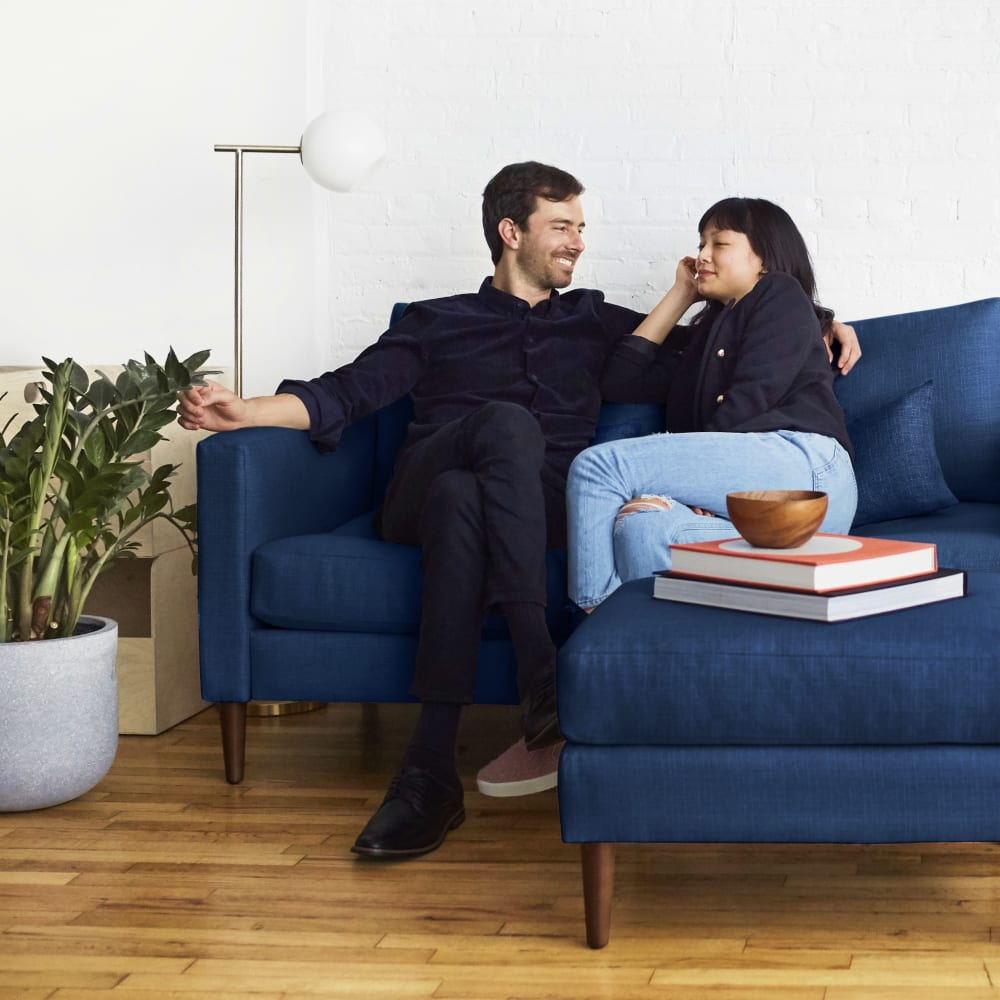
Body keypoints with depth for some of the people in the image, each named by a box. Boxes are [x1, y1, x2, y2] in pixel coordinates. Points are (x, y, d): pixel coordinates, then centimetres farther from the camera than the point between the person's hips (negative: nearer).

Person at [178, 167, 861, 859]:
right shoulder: (437, 323, 25)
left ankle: (431, 772, -47)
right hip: (421, 496, -1)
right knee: (508, 422, -36)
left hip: (550, 505, 1)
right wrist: (243, 411, -5)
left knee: (462, 498, -37)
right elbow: (345, 394, 13)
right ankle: (541, 675, -47)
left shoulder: (594, 321, 31)